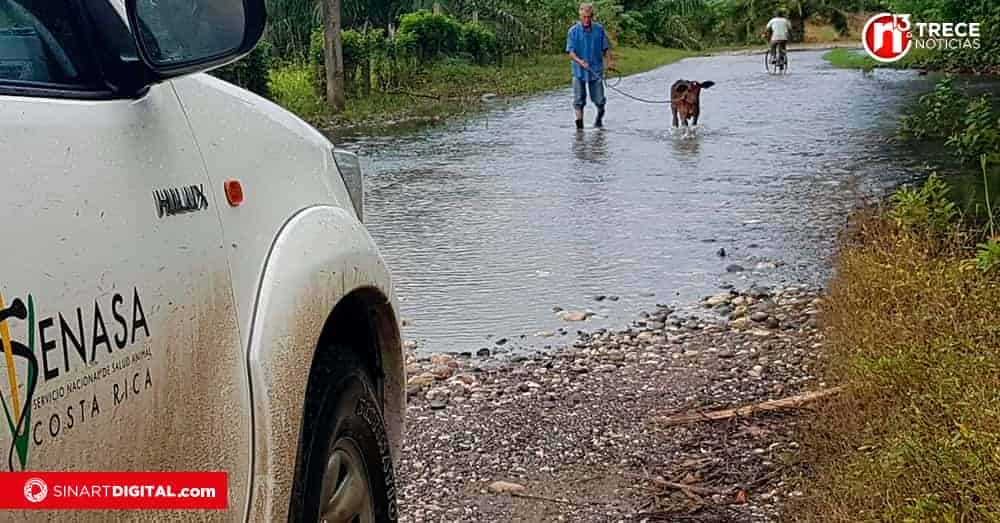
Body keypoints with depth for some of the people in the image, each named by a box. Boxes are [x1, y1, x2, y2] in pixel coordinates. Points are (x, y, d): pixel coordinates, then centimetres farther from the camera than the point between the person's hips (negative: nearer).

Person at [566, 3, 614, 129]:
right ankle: (579, 124, 6)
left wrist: (610, 60, -2)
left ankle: (600, 115, 36)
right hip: (579, 71, -1)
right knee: (579, 100, -1)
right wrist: (579, 61, -28)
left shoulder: (599, 29, 0)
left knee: (599, 100, 5)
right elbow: (570, 51, -11)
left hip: (596, 70, 1)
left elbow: (606, 48, 11)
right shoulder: (573, 31, -6)